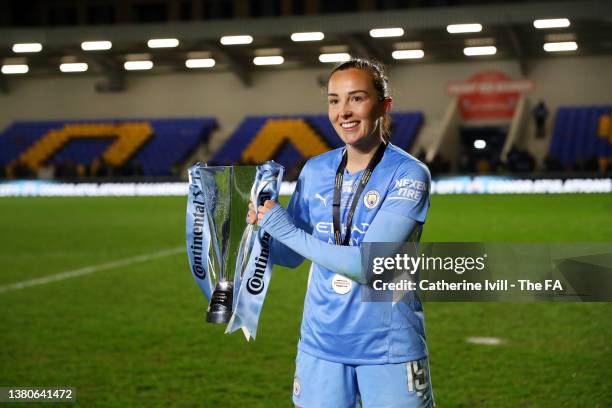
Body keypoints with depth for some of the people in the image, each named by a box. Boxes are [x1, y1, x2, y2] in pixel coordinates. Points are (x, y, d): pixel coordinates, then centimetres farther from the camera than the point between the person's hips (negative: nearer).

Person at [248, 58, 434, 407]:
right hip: (320, 345, 4)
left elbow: (368, 265, -21)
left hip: (389, 349, -4)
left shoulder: (409, 174, -12)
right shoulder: (315, 170, 3)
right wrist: (253, 225, -7)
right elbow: (290, 255, 12)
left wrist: (286, 230, -19)